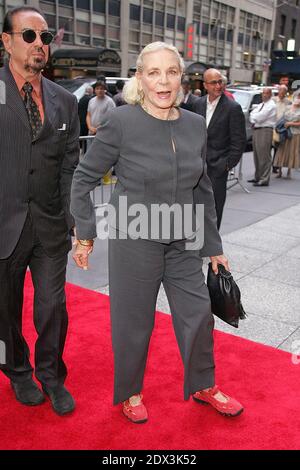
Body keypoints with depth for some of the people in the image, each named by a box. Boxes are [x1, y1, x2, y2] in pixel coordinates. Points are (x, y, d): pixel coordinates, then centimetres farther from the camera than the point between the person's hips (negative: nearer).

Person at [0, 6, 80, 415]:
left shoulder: (65, 101, 8)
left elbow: (70, 167, 8)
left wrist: (73, 222, 2)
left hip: (50, 224, 3)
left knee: (53, 307, 8)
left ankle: (52, 376, 32)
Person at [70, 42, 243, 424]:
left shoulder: (195, 125, 0)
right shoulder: (122, 121, -13)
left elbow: (202, 191, 9)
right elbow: (84, 178, -4)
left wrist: (213, 246, 11)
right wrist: (85, 235, -5)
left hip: (183, 242, 5)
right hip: (134, 239, -4)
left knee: (198, 314, 12)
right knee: (133, 322, 10)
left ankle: (203, 387, 38)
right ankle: (129, 393, 36)